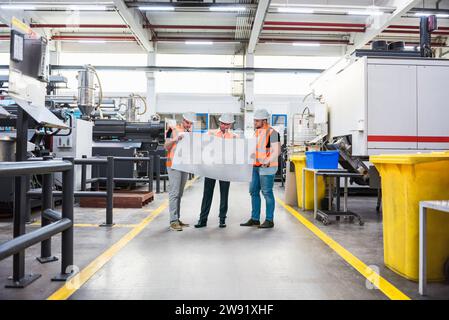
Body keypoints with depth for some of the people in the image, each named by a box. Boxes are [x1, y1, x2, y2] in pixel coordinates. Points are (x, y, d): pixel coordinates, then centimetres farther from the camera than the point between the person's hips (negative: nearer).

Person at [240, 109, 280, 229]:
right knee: (254, 191, 9)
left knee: (267, 193, -3)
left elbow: (276, 151, -15)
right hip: (255, 167, 8)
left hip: (267, 168, -8)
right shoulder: (256, 132, 14)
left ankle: (269, 220, 8)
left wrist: (267, 162, -26)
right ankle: (255, 219, 17)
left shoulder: (272, 133, -10)